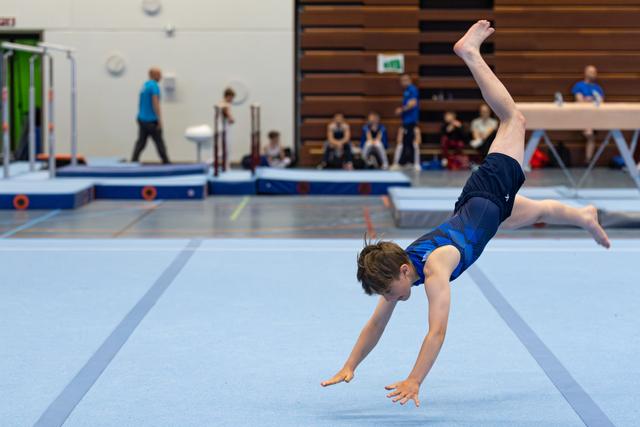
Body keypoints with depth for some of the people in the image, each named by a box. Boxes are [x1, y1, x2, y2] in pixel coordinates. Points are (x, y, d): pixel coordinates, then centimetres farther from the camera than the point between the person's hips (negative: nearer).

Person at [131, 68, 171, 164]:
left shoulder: (144, 85, 14)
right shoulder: (154, 86, -12)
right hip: (151, 120, -8)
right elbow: (155, 104, -17)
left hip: (142, 119, 8)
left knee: (141, 142, 5)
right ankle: (166, 162, 4)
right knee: (159, 142, -1)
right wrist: (159, 120, -15)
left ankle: (133, 160, -2)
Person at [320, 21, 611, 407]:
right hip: (473, 204, 4)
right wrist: (349, 367, -16)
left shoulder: (434, 269, -39)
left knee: (514, 120, 8)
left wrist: (414, 381, -48)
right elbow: (376, 323, -10)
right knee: (540, 211, 31)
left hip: (492, 195, -4)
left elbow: (438, 331, -46)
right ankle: (586, 217, 60)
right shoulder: (396, 269, -20)